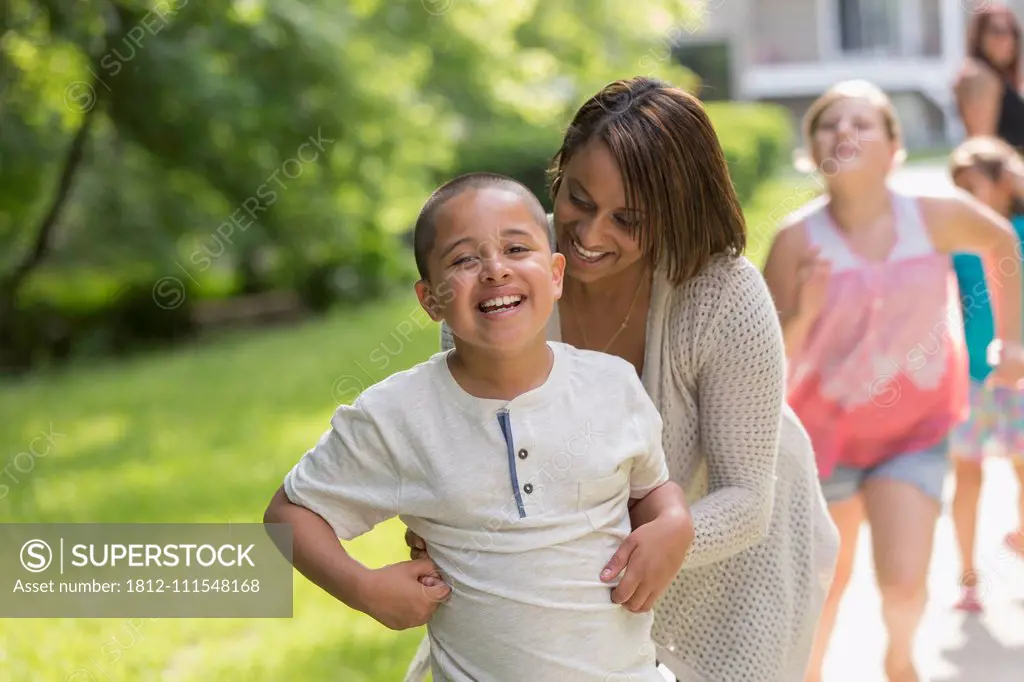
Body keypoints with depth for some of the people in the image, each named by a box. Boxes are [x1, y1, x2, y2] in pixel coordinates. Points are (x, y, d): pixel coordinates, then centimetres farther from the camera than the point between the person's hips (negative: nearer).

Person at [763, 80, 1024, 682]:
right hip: (828, 429, 0)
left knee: (905, 581, -13)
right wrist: (804, 312, -36)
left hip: (915, 429, 1)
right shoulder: (799, 240, -19)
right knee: (830, 579, 15)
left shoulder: (937, 218, -15)